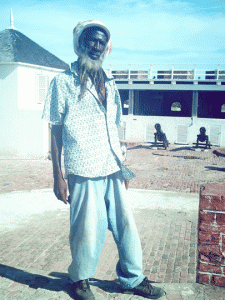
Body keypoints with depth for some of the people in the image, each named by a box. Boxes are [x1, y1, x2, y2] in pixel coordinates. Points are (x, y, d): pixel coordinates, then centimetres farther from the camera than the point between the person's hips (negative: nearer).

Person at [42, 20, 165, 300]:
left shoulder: (109, 83, 14)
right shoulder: (63, 82, -2)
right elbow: (56, 131, -3)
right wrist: (58, 177, -7)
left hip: (112, 171, 5)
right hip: (83, 172, -5)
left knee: (126, 225, 10)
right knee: (87, 229, 4)